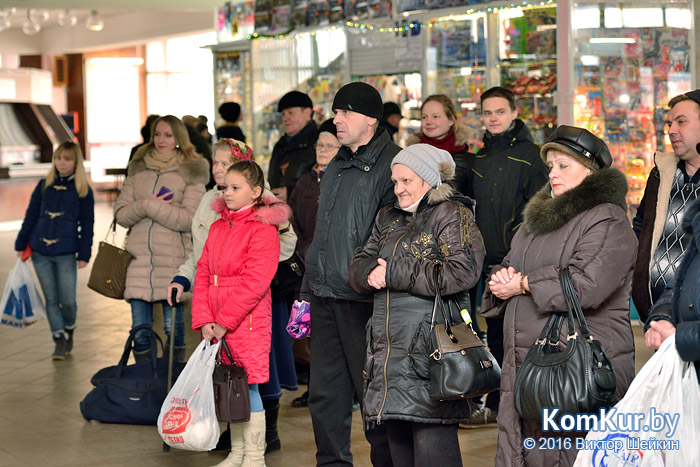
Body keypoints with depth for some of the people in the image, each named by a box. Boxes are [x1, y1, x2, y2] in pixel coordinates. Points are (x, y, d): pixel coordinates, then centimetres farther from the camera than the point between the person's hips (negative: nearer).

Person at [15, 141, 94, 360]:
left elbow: (87, 225, 3)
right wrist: (21, 244, 7)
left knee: (67, 300, -3)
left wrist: (84, 255, -2)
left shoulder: (83, 190, 2)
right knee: (51, 299, 5)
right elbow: (31, 217, 12)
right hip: (40, 252, 2)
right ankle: (59, 341, 13)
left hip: (66, 255, -2)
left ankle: (68, 330, 25)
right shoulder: (44, 186, 9)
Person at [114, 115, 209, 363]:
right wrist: (142, 207, -10)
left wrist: (151, 206, -10)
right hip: (139, 256, 3)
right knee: (140, 332, 3)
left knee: (173, 328, 2)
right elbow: (120, 214, 9)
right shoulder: (138, 169, 15)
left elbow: (188, 219, -9)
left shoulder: (191, 173, 2)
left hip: (173, 257, -3)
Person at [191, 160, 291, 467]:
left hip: (248, 321, -7)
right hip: (216, 325, 7)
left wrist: (224, 322, -16)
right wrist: (204, 320, -1)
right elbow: (203, 274, 11)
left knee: (248, 386, -3)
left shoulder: (263, 229, -10)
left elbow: (254, 283, -17)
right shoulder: (217, 227, 14)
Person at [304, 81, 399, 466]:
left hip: (363, 301, -8)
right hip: (325, 297, 8)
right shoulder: (336, 166, 18)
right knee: (325, 392, 11)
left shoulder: (390, 164, -9)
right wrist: (313, 278, 22)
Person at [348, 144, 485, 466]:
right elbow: (359, 266, 20)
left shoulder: (452, 215, -3)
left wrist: (393, 273, -13)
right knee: (397, 439, 10)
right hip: (388, 344, 8)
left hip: (430, 344, -7)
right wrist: (371, 272, -6)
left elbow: (462, 272, -18)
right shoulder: (388, 217, 20)